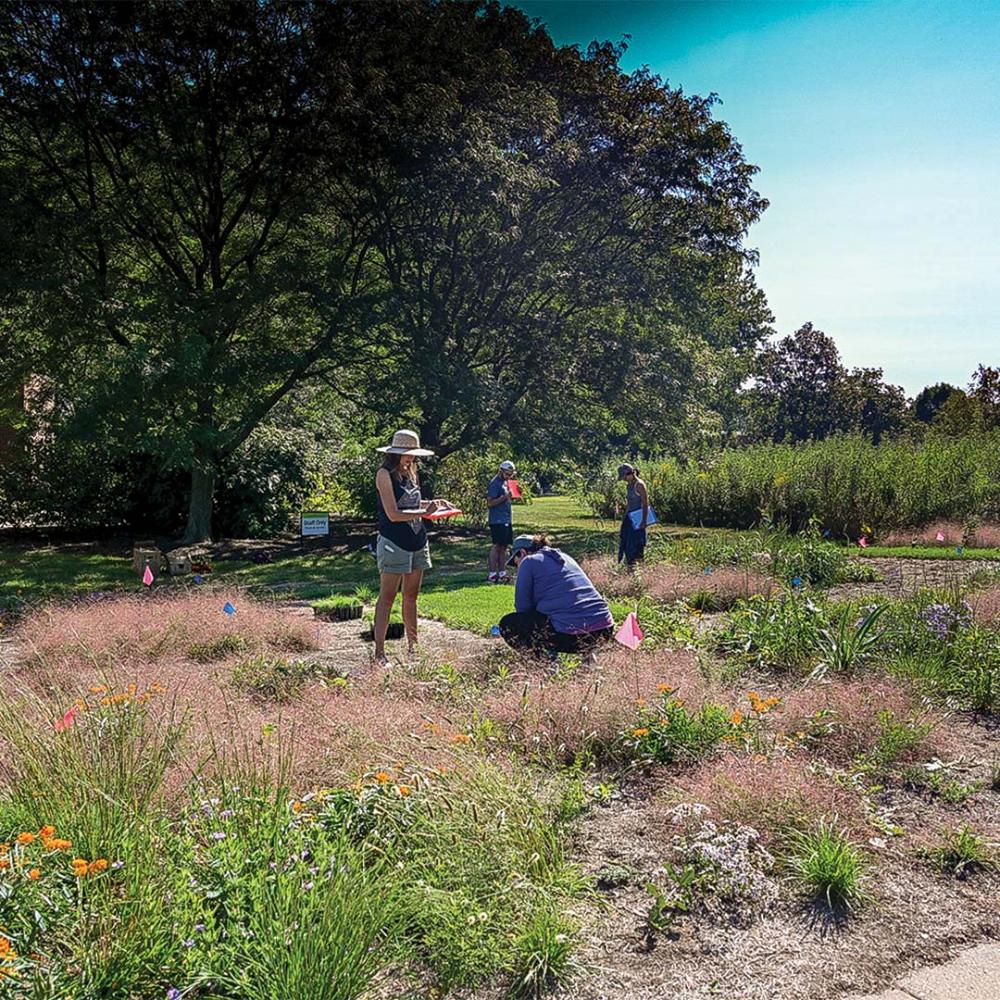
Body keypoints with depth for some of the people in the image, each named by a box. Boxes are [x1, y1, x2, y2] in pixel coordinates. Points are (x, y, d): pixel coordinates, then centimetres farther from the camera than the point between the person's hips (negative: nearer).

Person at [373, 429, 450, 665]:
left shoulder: (411, 473, 12)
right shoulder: (385, 474, -11)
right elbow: (393, 514, -17)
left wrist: (433, 502, 8)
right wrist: (423, 512, -15)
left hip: (418, 543, 8)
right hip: (394, 543, -8)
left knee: (411, 596, 13)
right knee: (387, 597, -5)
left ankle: (413, 645, 21)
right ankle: (379, 651, -3)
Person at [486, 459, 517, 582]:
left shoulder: (505, 482, 17)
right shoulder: (495, 483, -12)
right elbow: (490, 503, -17)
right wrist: (504, 497, -22)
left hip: (507, 520, 9)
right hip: (498, 521, -9)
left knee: (504, 547, 9)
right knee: (497, 546, -8)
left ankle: (502, 573, 14)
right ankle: (492, 575, -6)